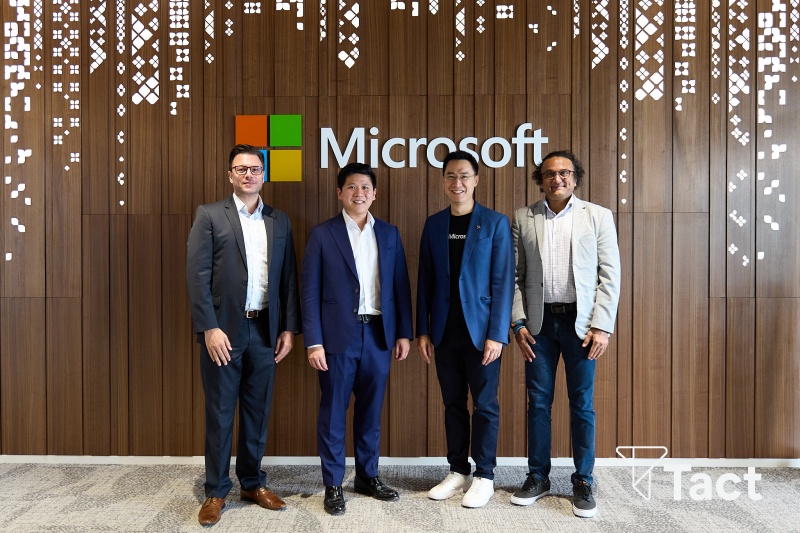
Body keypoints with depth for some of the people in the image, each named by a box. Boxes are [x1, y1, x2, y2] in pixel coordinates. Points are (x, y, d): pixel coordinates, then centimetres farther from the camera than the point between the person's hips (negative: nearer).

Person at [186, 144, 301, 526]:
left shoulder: (279, 221, 10)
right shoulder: (210, 215, 0)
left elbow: (289, 278, 9)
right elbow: (197, 275, -7)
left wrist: (289, 327, 3)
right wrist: (210, 328, -14)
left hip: (265, 330, 3)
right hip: (223, 328, -3)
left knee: (257, 410, 12)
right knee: (219, 412, 6)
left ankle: (253, 483, 28)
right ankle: (216, 491, 21)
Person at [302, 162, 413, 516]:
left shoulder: (389, 234, 9)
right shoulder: (322, 234, -2)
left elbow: (400, 286, 9)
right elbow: (310, 291, -5)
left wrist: (404, 333, 5)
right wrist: (313, 342, -10)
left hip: (379, 335, 3)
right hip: (338, 335, -3)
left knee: (371, 411, 14)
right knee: (333, 413, 6)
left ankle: (368, 476, 30)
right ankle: (333, 485, 21)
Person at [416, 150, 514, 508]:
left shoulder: (495, 223, -3)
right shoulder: (433, 224, 8)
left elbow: (503, 282, -6)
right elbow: (425, 280, 8)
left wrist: (497, 334, -12)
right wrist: (423, 330, 4)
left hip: (480, 330, -3)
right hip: (445, 331, 4)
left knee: (485, 405, 5)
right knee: (453, 404, 12)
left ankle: (484, 476, 19)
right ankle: (458, 472, 25)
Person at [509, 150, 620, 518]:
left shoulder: (598, 216, 3)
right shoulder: (522, 219, 6)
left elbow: (610, 276, 0)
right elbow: (514, 276, 5)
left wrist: (602, 326, -7)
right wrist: (518, 322, -3)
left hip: (580, 321, -1)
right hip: (539, 321, 1)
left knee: (581, 404, 6)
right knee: (538, 401, 8)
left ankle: (583, 481, 20)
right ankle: (538, 476, 22)